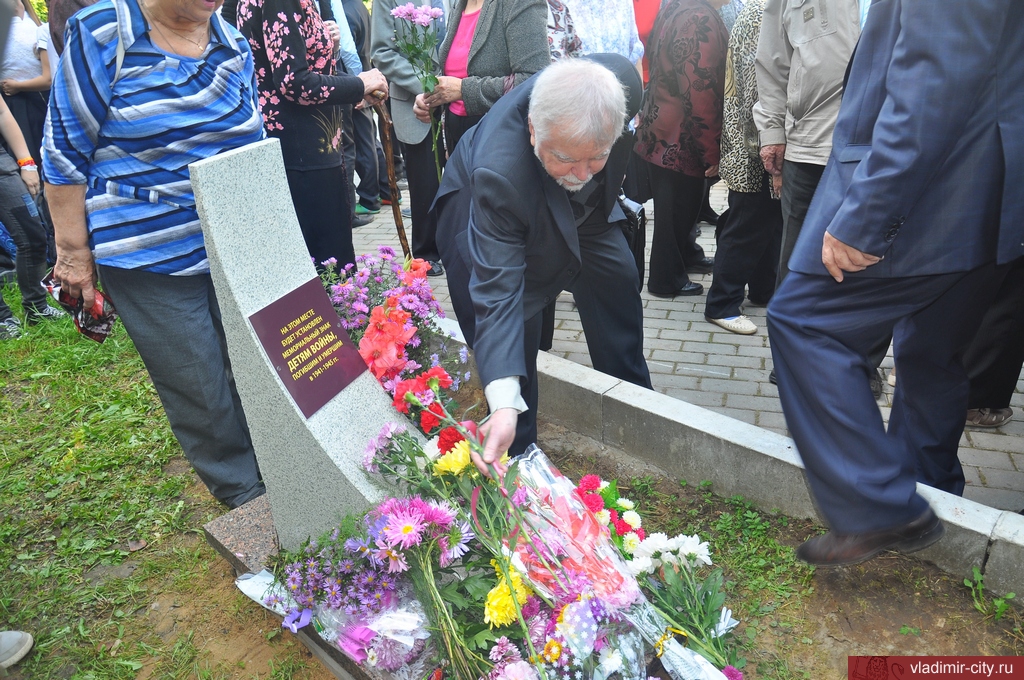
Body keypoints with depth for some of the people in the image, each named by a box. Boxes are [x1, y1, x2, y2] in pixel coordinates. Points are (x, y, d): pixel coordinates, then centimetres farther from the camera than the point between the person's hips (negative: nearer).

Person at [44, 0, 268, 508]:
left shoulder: (234, 45, 8)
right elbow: (65, 152, -4)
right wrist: (73, 252, -3)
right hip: (152, 258, -4)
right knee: (201, 399, 3)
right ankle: (248, 499, 24)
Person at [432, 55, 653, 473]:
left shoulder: (619, 79, -36)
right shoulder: (497, 172, -47)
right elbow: (497, 290, -46)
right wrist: (504, 404, -52)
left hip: (585, 206, 6)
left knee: (617, 281, 15)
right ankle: (518, 455, 13)